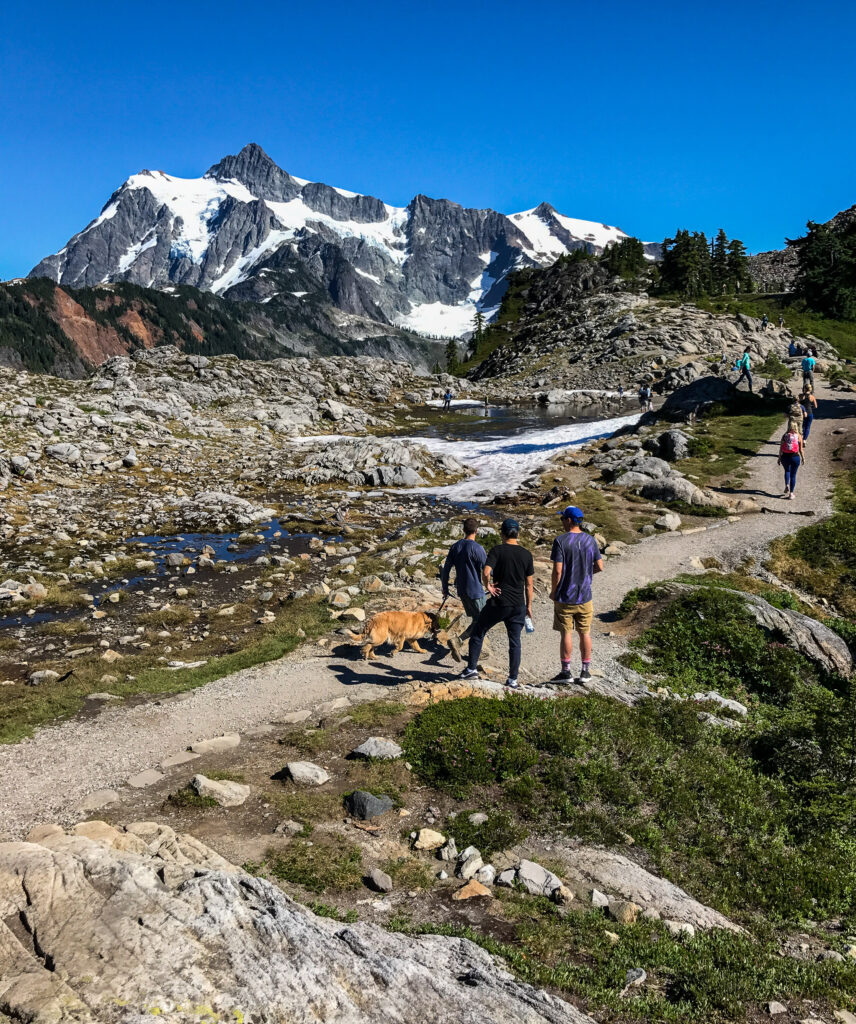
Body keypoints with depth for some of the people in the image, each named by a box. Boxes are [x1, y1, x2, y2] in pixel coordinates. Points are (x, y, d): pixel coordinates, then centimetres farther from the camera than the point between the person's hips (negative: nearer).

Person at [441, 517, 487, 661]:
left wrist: (445, 589, 16)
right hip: (476, 591, -7)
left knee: (475, 620, 18)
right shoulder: (477, 548, -16)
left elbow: (446, 569, 7)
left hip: (461, 590, 7)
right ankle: (457, 640, -19)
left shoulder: (455, 546, 4)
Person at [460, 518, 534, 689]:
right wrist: (528, 606, 14)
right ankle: (513, 679, 10)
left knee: (477, 633, 13)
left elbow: (486, 572, -22)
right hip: (518, 605, 3)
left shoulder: (497, 550, -8)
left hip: (498, 603, -3)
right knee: (515, 641, 9)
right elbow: (529, 584, 6)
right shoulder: (526, 554, 3)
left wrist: (488, 586, -3)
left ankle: (472, 669, 13)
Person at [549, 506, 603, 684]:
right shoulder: (590, 540, 1)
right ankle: (586, 671, 16)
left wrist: (553, 591, -3)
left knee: (566, 633, 3)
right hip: (585, 596, 4)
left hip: (565, 596, -3)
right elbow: (599, 566, 4)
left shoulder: (561, 540, -13)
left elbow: (557, 570, -15)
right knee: (585, 633, 10)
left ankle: (566, 671, 8)